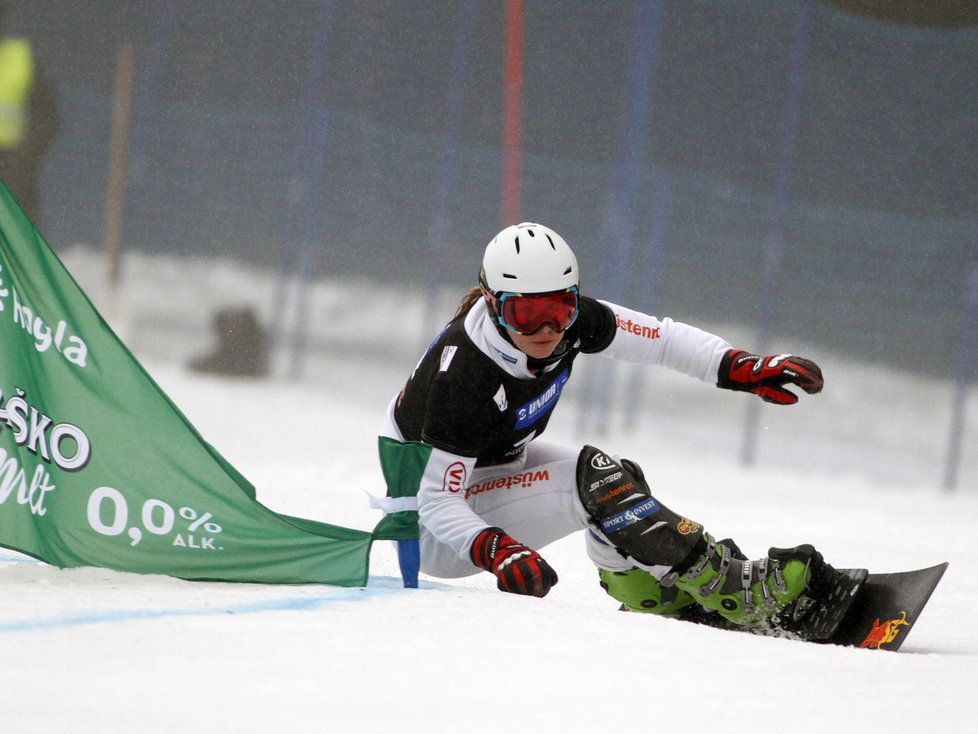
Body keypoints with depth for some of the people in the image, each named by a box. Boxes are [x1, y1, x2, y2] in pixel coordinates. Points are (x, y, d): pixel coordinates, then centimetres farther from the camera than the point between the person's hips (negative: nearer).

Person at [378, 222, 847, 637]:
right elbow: (439, 503, -31)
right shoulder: (461, 375, -34)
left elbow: (661, 339, -7)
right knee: (594, 480, -24)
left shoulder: (571, 321, -17)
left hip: (492, 466, 8)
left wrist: (744, 368, -21)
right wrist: (493, 551, -47)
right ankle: (737, 596, -24)